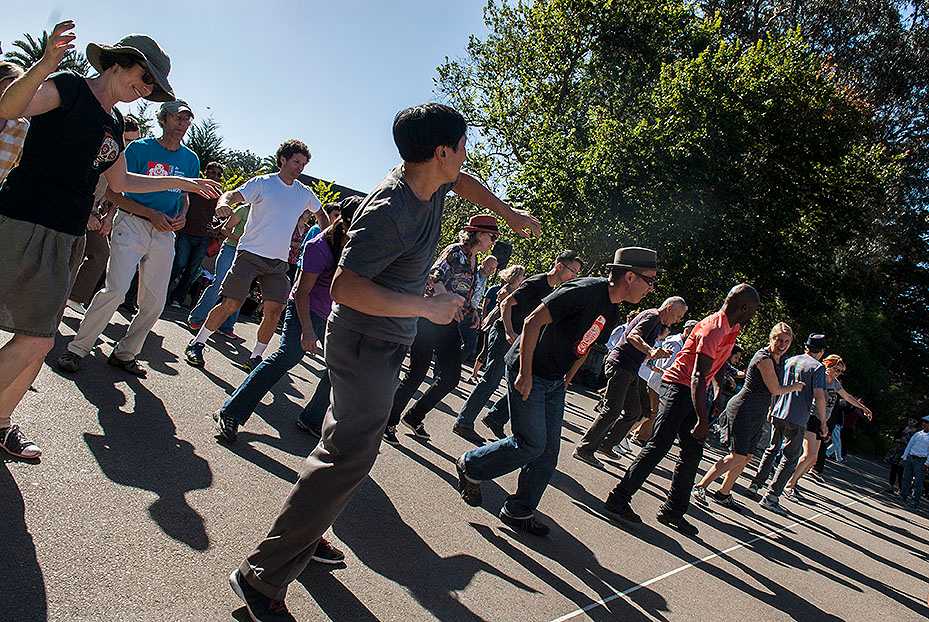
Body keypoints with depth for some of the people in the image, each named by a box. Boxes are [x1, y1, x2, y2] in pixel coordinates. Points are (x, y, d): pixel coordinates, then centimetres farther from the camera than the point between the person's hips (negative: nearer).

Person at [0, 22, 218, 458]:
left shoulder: (114, 124, 17)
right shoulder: (69, 88, -5)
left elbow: (121, 182, 28)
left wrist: (181, 182, 28)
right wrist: (45, 64, -40)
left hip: (66, 238, 8)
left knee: (39, 338, 10)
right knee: (37, 338, -10)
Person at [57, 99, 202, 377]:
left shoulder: (191, 159, 12)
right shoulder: (140, 148, -1)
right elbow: (113, 192, -3)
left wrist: (181, 217, 3)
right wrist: (151, 214, -13)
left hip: (165, 234, 5)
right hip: (132, 223, -5)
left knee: (155, 304, 3)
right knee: (115, 290, -19)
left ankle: (124, 354, 19)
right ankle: (77, 349, -4)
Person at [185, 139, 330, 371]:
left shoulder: (305, 193, 12)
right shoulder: (262, 183, -2)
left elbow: (321, 214, 29)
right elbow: (232, 195, -12)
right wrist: (223, 202, -35)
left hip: (278, 262, 4)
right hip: (250, 254, -4)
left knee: (274, 311, -5)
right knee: (230, 304, -6)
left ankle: (256, 357, 10)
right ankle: (197, 344, 11)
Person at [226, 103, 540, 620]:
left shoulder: (432, 182, 0)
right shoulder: (390, 213, -27)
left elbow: (464, 183, 24)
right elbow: (346, 287, -31)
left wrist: (511, 216, 27)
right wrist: (429, 307, -28)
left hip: (389, 343, 10)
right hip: (367, 344, -10)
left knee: (349, 445, 18)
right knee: (351, 456, -12)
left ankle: (303, 538, 33)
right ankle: (263, 576, -1)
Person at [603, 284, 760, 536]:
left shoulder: (731, 328, 10)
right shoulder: (713, 329, -21)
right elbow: (698, 377, -28)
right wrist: (702, 420, -30)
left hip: (692, 392, 10)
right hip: (678, 386, -10)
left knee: (693, 453, 8)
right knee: (658, 447, -12)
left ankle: (673, 511, 16)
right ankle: (618, 501, -7)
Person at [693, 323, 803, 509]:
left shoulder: (779, 359, 13)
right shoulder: (764, 358, -17)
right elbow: (775, 390, -14)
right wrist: (795, 387, 2)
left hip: (757, 415, 10)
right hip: (743, 411, -10)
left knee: (747, 457, 10)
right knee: (738, 456, -11)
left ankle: (724, 493, 19)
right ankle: (700, 487, -6)